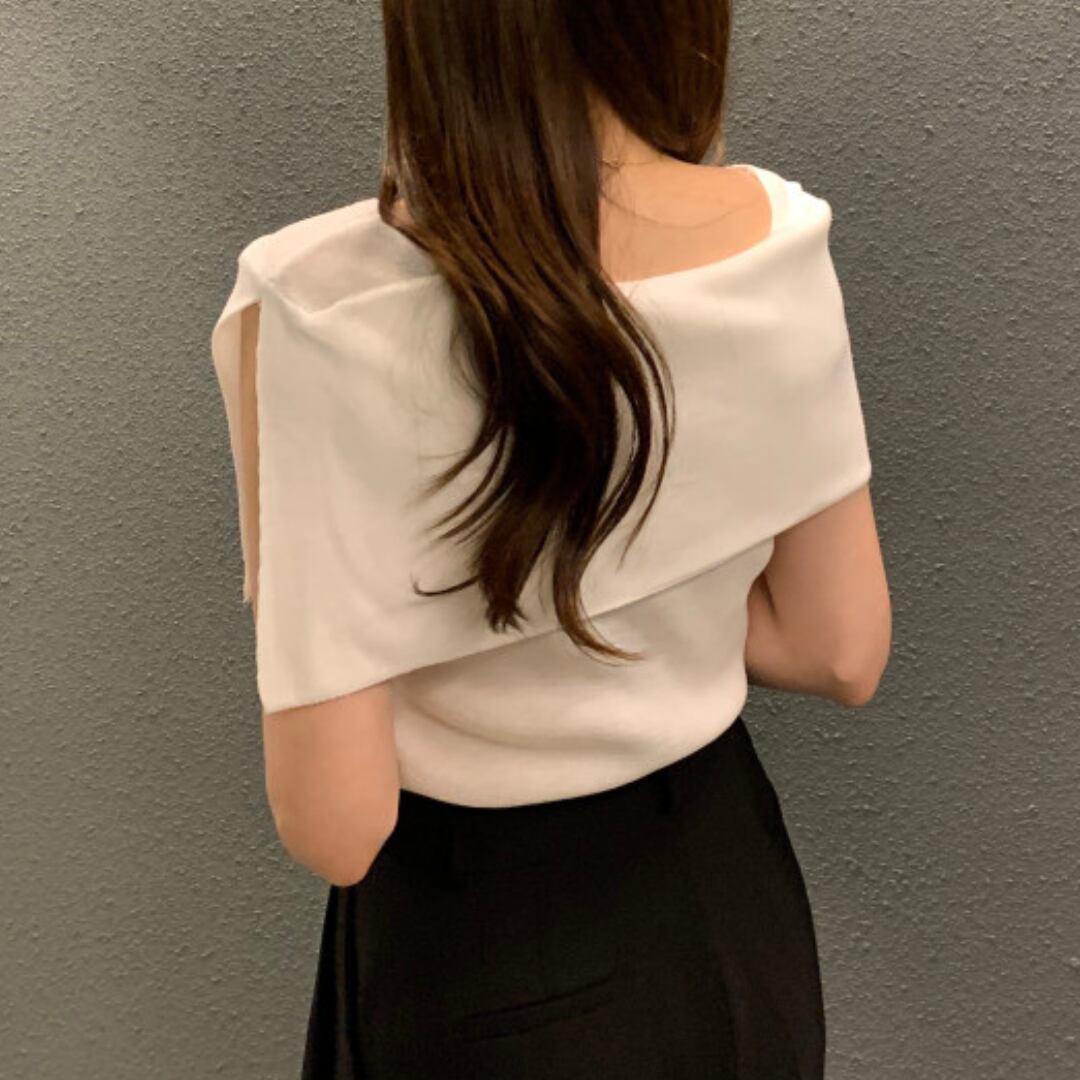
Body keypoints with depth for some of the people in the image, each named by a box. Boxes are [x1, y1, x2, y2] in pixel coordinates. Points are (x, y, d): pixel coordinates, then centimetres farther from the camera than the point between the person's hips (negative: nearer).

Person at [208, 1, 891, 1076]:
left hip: (480, 950, -3)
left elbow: (336, 827, -23)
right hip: (729, 902, 4)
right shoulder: (779, 235, -15)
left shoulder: (321, 310, -28)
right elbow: (842, 653, -5)